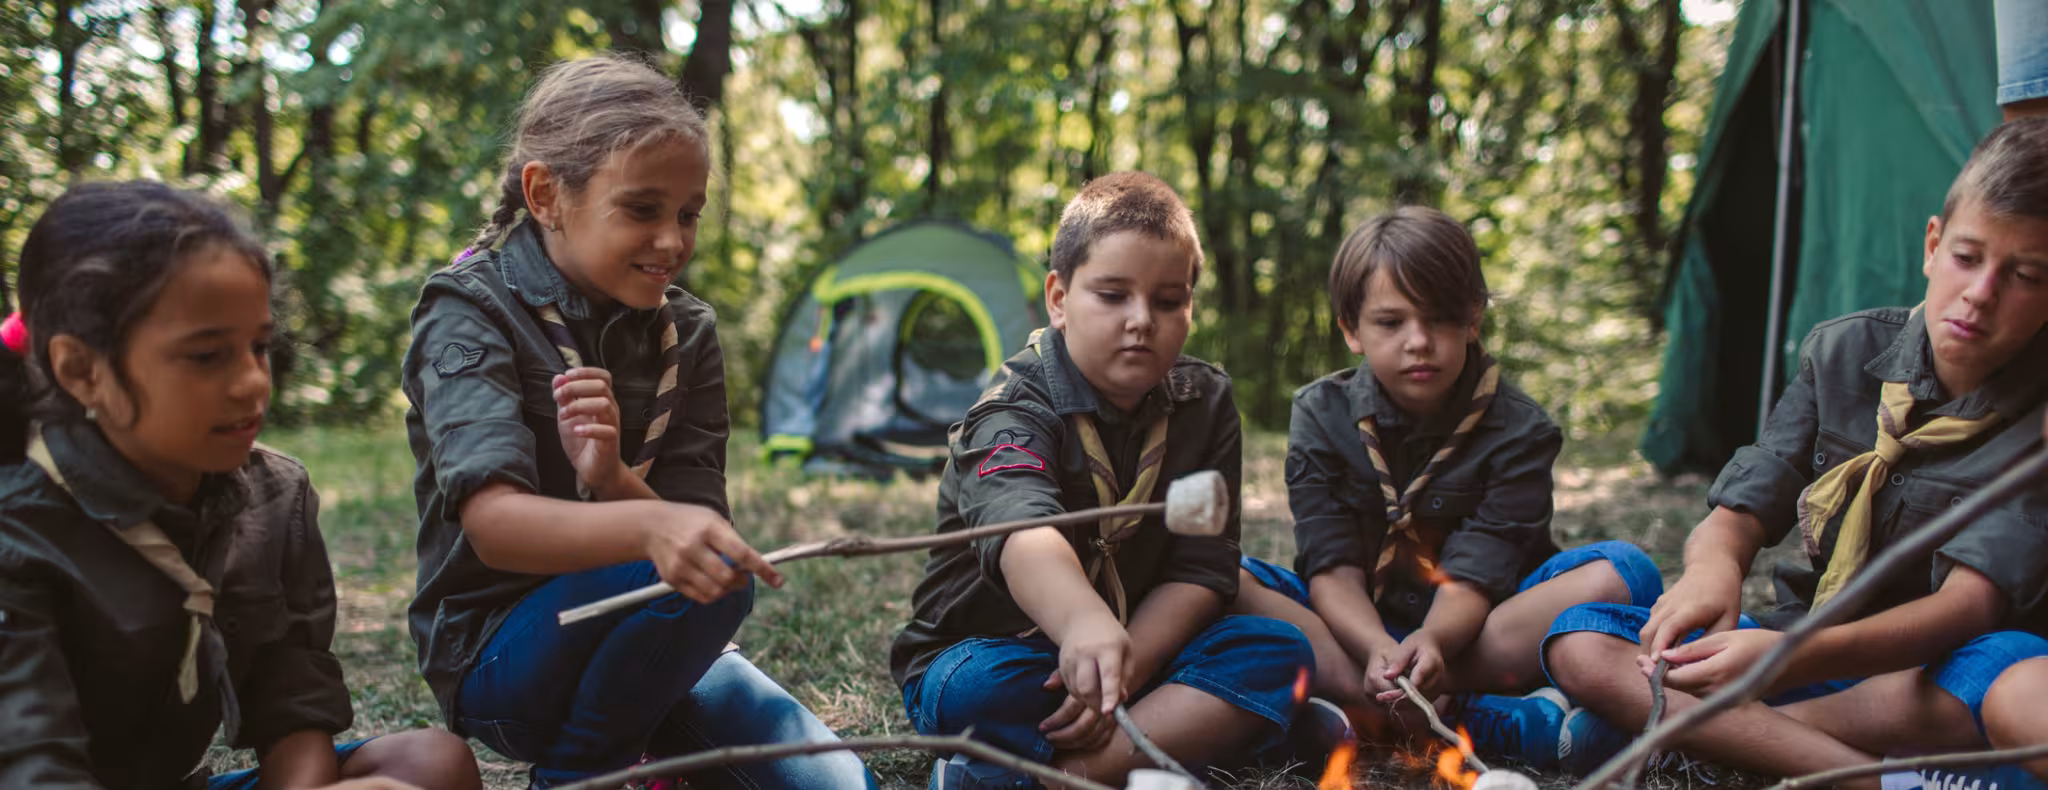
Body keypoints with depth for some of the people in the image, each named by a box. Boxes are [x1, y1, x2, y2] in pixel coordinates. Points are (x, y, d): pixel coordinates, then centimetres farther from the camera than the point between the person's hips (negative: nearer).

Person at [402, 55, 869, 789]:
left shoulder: (686, 334, 2)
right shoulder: (473, 311, -13)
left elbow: (700, 532, -5)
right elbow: (492, 522, -31)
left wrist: (617, 482, -28)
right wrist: (650, 527, -50)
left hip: (638, 636, 5)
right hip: (496, 655, -5)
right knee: (706, 580, -31)